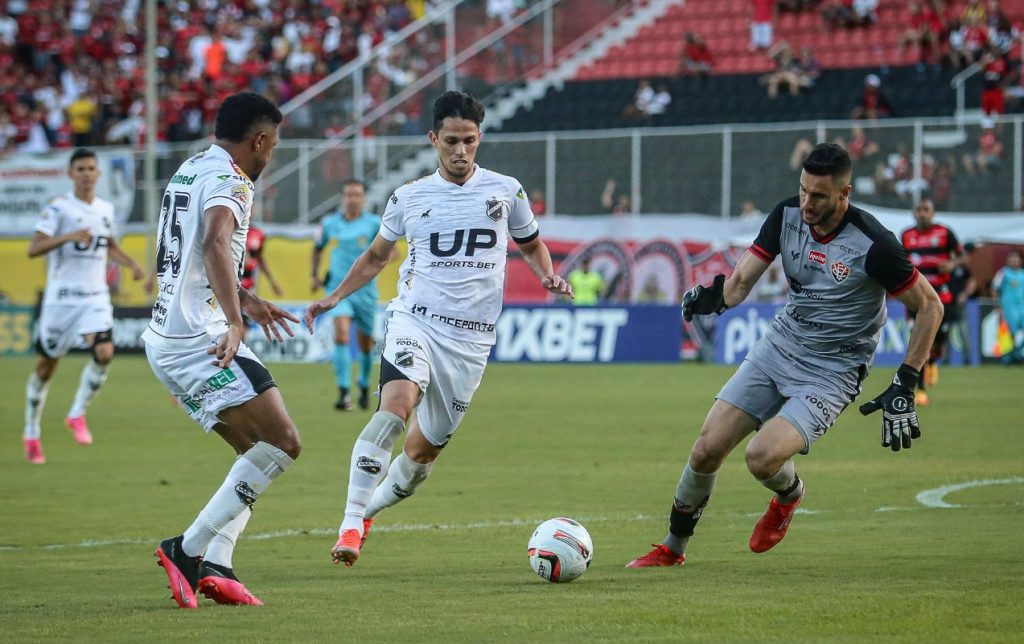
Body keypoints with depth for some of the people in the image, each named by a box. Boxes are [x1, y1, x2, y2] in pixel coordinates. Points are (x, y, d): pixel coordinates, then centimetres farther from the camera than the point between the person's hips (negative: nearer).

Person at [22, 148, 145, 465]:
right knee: (47, 364, 6)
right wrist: (68, 236, -30)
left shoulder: (106, 209, 9)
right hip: (61, 297, -4)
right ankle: (32, 433, 23)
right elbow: (33, 249, -18)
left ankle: (77, 414, 1)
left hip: (95, 298, 4)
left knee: (104, 352, -19)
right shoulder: (58, 209, -9)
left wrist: (131, 263, 11)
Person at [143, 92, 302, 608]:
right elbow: (215, 243, -31)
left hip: (163, 339, 10)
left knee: (257, 452, 12)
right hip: (199, 338, -10)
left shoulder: (188, 172, 20)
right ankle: (187, 550, -14)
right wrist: (235, 322, -39)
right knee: (283, 442, -11)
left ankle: (215, 566, -2)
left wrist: (244, 300, 45)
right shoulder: (229, 180, -11)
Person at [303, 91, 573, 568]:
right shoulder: (408, 197, 6)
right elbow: (376, 256, 21)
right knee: (397, 404, -30)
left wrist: (548, 277, 1)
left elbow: (531, 245, 21)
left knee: (423, 449, 6)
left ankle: (368, 509, 34)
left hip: (471, 337, 2)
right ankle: (351, 523, -29)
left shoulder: (505, 191, 6)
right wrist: (333, 297, 10)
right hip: (414, 321, -2)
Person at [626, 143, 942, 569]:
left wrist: (905, 386, -14)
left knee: (763, 457, -25)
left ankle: (789, 494, 13)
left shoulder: (872, 245, -21)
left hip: (832, 371, -5)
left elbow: (930, 306, -12)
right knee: (707, 450, -2)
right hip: (778, 346, 5)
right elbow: (742, 279, -5)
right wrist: (717, 294, -29)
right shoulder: (787, 215, -6)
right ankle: (672, 548, 20)